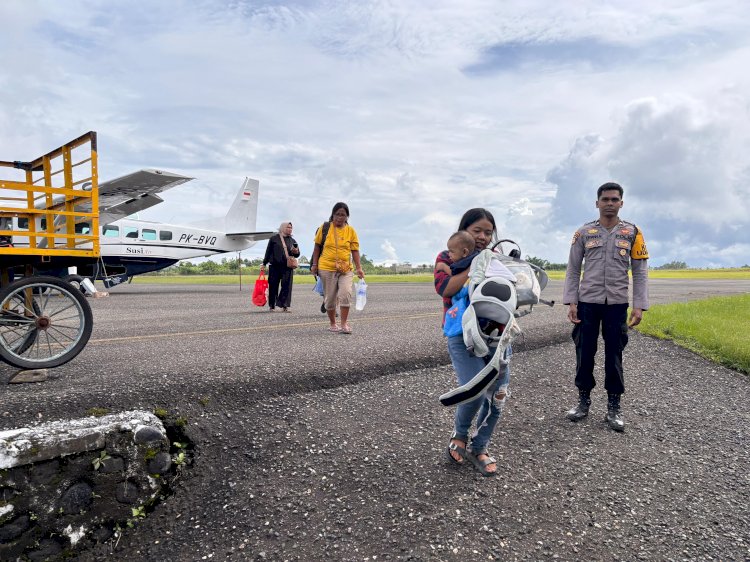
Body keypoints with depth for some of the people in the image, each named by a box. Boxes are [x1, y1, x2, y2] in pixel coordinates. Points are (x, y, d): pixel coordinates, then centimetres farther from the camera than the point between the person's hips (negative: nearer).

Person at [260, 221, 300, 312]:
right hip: (275, 266, -2)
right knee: (273, 286, 3)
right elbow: (268, 252, 7)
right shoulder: (274, 239, 7)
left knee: (286, 286, -6)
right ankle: (272, 306, 14)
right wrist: (264, 264, 4)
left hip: (288, 267, 2)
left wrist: (296, 252, -6)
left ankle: (284, 306, -4)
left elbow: (297, 253, 17)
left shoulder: (292, 240, 16)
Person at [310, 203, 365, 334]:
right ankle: (333, 324, 23)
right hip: (326, 268, 0)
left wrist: (359, 268, -4)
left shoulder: (351, 231, 3)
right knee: (330, 298, 6)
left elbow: (355, 250, 4)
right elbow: (317, 247, 7)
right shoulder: (324, 228, 1)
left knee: (346, 294, -15)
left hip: (345, 269, 0)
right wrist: (314, 265, 3)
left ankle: (344, 324, -5)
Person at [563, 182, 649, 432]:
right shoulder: (584, 232, 3)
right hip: (587, 302, 0)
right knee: (584, 353, 6)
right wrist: (571, 302, -4)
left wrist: (639, 306, -4)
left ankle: (613, 407, 15)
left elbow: (640, 271, 4)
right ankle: (584, 401, 21)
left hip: (617, 304, 0)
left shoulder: (632, 232, 4)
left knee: (614, 356, 4)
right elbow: (572, 270, 4)